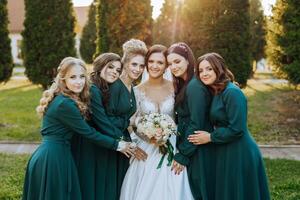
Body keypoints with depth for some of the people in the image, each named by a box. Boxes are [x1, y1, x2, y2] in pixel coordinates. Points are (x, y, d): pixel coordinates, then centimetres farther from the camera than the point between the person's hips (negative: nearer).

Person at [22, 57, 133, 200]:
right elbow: (88, 133, -15)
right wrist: (117, 145, -7)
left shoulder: (59, 98, 9)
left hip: (48, 154, 9)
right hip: (53, 158, -9)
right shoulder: (65, 104, -20)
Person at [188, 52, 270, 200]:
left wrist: (210, 137, -13)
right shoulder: (215, 93, 9)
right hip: (225, 154, 9)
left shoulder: (232, 92, -18)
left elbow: (236, 129, -22)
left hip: (240, 155, -9)